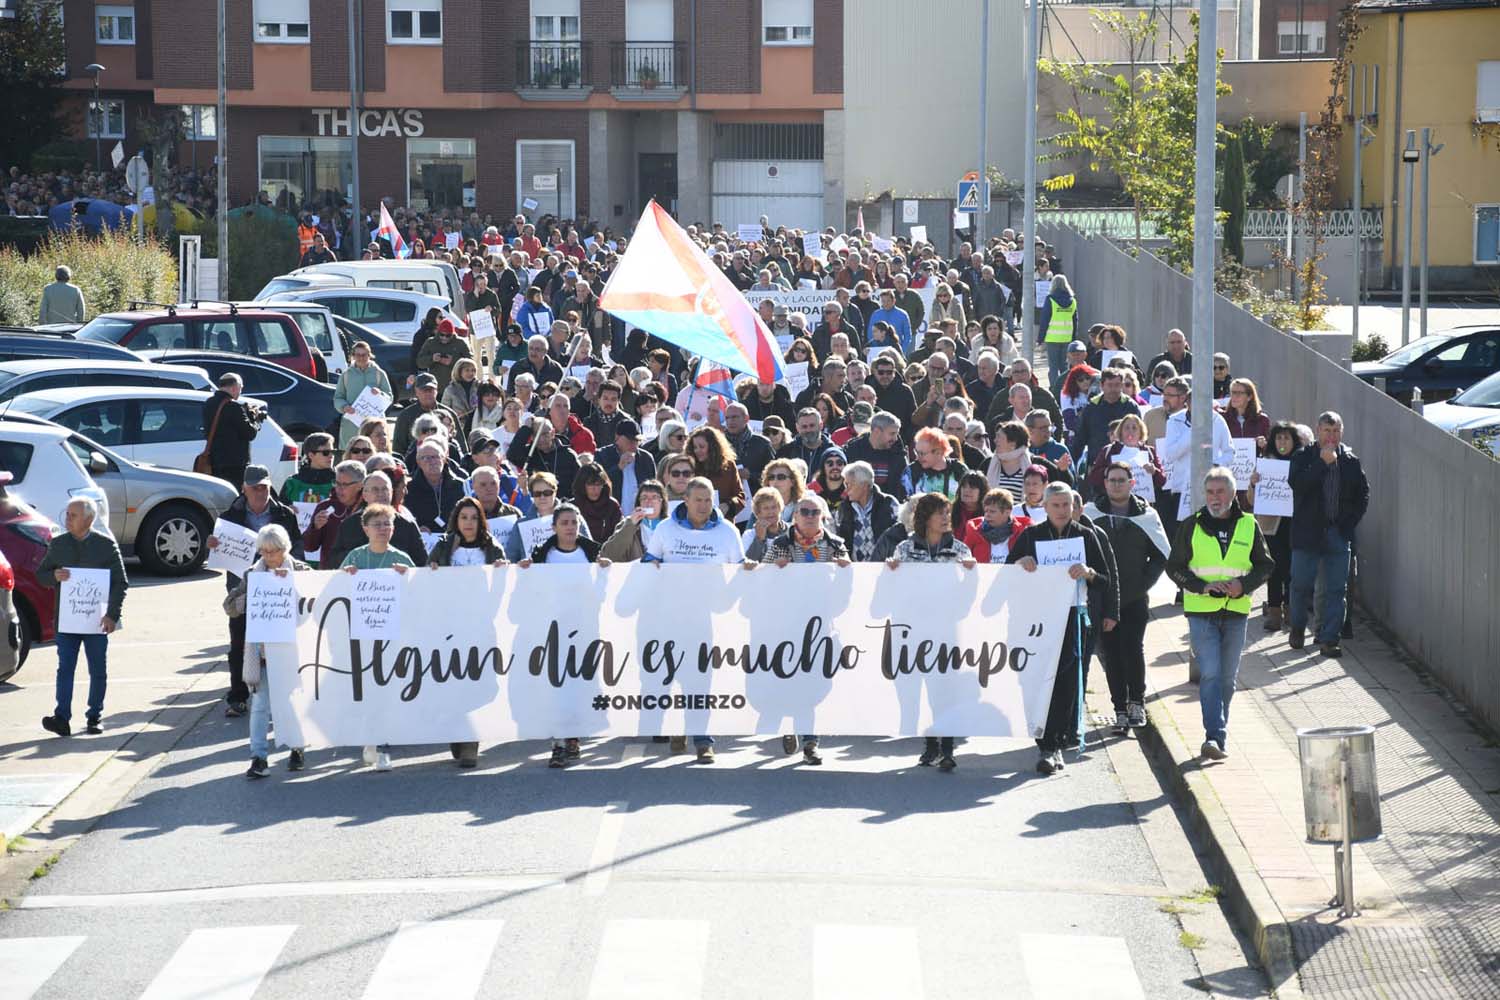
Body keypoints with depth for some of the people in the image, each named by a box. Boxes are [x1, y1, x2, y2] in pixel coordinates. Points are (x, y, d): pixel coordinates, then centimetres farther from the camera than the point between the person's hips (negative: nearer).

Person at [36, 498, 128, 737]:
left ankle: (94, 717, 16)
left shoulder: (106, 545, -1)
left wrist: (112, 615, -11)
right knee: (65, 668, -6)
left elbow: (120, 583, -1)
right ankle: (61, 718, -12)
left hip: (96, 619, -1)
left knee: (98, 670, 6)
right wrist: (54, 576, -12)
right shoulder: (57, 544, 6)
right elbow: (41, 574, 12)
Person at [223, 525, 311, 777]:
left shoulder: (300, 570, 1)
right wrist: (253, 597, -15)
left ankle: (297, 749, 27)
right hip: (262, 650, 1)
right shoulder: (253, 575, 5)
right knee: (260, 705, -3)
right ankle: (258, 756, -2)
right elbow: (230, 607, 1)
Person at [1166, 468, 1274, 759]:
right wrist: (1203, 586, -12)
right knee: (1210, 674, -14)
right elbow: (1174, 567, 4)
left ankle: (1217, 735, 21)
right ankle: (1216, 735, -19)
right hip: (1201, 611, -2)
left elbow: (1265, 565, 11)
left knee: (1227, 677, 8)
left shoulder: (1249, 526, 6)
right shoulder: (1192, 527, 2)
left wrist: (1243, 584, -9)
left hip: (1236, 613, 2)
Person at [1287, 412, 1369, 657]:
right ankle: (1297, 630, 26)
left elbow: (1363, 495, 11)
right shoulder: (1303, 458, 1)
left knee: (1336, 590, -1)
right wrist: (1323, 463, -18)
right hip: (1308, 533, -1)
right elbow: (1297, 485, -16)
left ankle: (1329, 639, 2)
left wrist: (1349, 522, -1)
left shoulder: (1351, 461, 7)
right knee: (1301, 585, 6)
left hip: (1339, 534, 2)